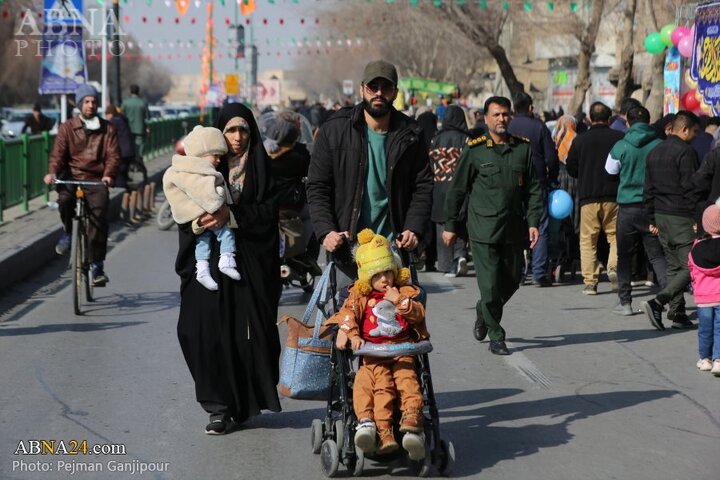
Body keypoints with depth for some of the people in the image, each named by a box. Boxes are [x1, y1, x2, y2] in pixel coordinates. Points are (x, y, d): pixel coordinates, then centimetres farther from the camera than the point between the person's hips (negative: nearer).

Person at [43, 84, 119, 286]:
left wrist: (108, 174, -20)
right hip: (72, 177, 0)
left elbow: (113, 154, 1)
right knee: (64, 198, -34)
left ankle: (97, 266, -9)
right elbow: (58, 153, 0)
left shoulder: (107, 129, 12)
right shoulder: (67, 128, 10)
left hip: (96, 180, 0)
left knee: (99, 218, -18)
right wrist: (52, 172, -20)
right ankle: (67, 232, -3)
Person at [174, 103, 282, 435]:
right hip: (211, 263, 0)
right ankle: (220, 407, -3)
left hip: (252, 263, 0)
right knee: (211, 331, -8)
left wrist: (231, 214, -18)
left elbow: (268, 213, -4)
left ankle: (245, 401, 12)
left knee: (248, 330, -2)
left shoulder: (261, 168, 7)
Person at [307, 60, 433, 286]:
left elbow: (423, 187, 7)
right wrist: (325, 231, -12)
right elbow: (317, 187, 1)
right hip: (347, 245, -1)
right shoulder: (333, 131, 0)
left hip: (393, 245, 1)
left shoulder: (410, 135, 4)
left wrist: (414, 229, -8)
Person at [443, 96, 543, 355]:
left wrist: (533, 222, 1)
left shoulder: (523, 148, 6)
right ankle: (496, 337, 4)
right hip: (483, 229, -4)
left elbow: (533, 188, 10)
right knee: (490, 283, -7)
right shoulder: (474, 150, -3)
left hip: (513, 229, 4)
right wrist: (450, 225, 4)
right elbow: (457, 189, 3)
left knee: (512, 280, 11)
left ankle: (484, 312, 39)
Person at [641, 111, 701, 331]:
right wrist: (697, 219, -12)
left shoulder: (654, 152, 14)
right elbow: (690, 188, -16)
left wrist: (652, 219, 21)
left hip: (661, 214, 9)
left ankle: (677, 313, 10)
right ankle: (658, 302, -19)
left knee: (673, 266, 13)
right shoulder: (685, 151, -12)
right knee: (690, 266, -7)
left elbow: (649, 189, 17)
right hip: (681, 217, -9)